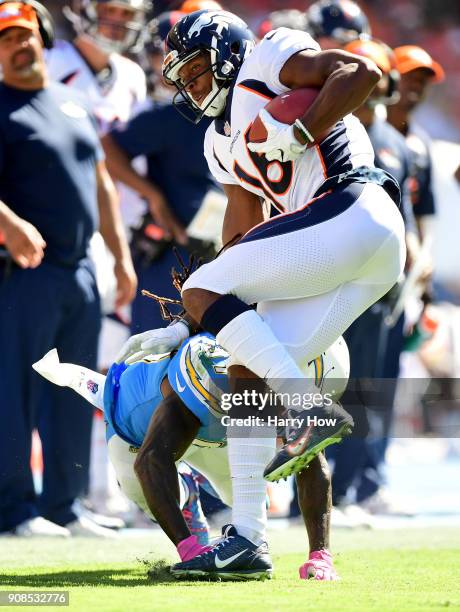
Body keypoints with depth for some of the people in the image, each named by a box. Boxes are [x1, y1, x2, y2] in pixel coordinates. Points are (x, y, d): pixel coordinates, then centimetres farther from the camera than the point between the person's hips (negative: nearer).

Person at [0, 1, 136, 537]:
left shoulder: (74, 104, 17)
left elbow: (101, 184, 21)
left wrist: (121, 256, 15)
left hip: (80, 270, 7)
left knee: (75, 396, 10)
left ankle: (62, 507, 16)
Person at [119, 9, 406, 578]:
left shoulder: (266, 58, 5)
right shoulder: (223, 144, 28)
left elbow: (363, 71, -10)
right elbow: (241, 249, 26)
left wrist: (301, 134, -15)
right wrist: (189, 331, 23)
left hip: (351, 212, -9)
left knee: (200, 290, -9)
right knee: (247, 372, 5)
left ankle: (312, 411, -21)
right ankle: (247, 536, 4)